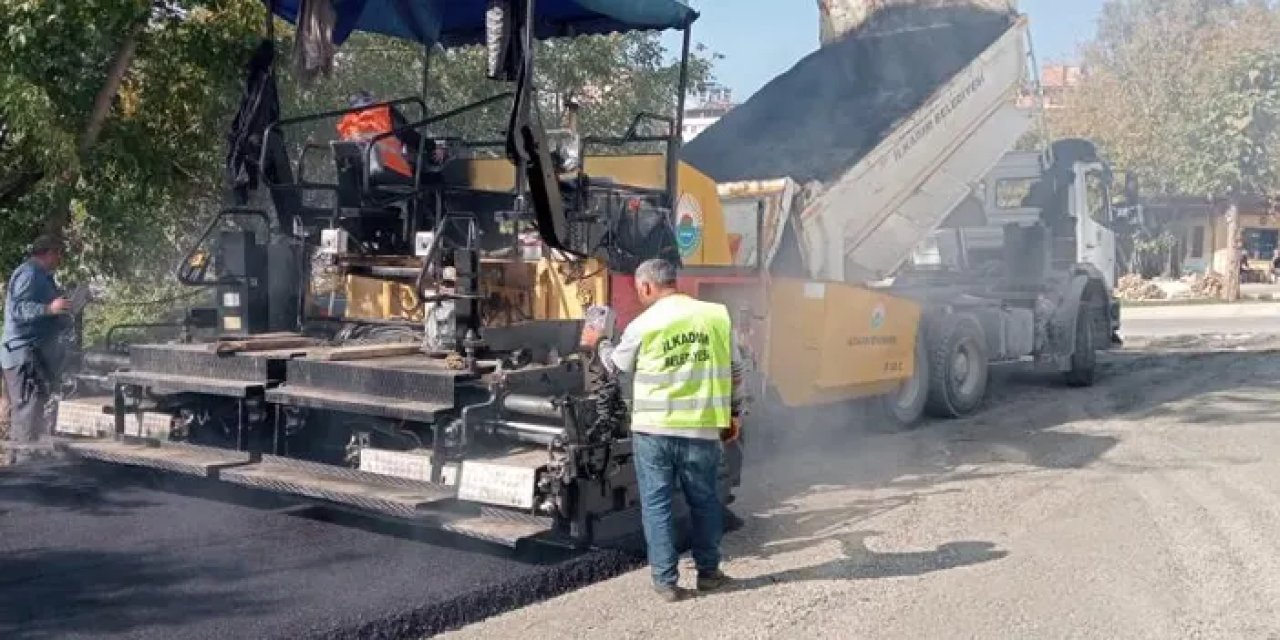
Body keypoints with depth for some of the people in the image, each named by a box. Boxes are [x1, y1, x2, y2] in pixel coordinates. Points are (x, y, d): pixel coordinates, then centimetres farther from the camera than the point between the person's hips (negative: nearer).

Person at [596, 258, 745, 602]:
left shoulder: (643, 325, -6)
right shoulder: (717, 315, 0)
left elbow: (617, 364, 12)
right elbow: (734, 370, 6)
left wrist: (601, 343, 33)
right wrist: (735, 413, 19)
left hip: (653, 429, -2)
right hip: (702, 429, 2)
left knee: (656, 504, 9)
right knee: (705, 502, 17)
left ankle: (666, 581, 10)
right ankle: (708, 572, 28)